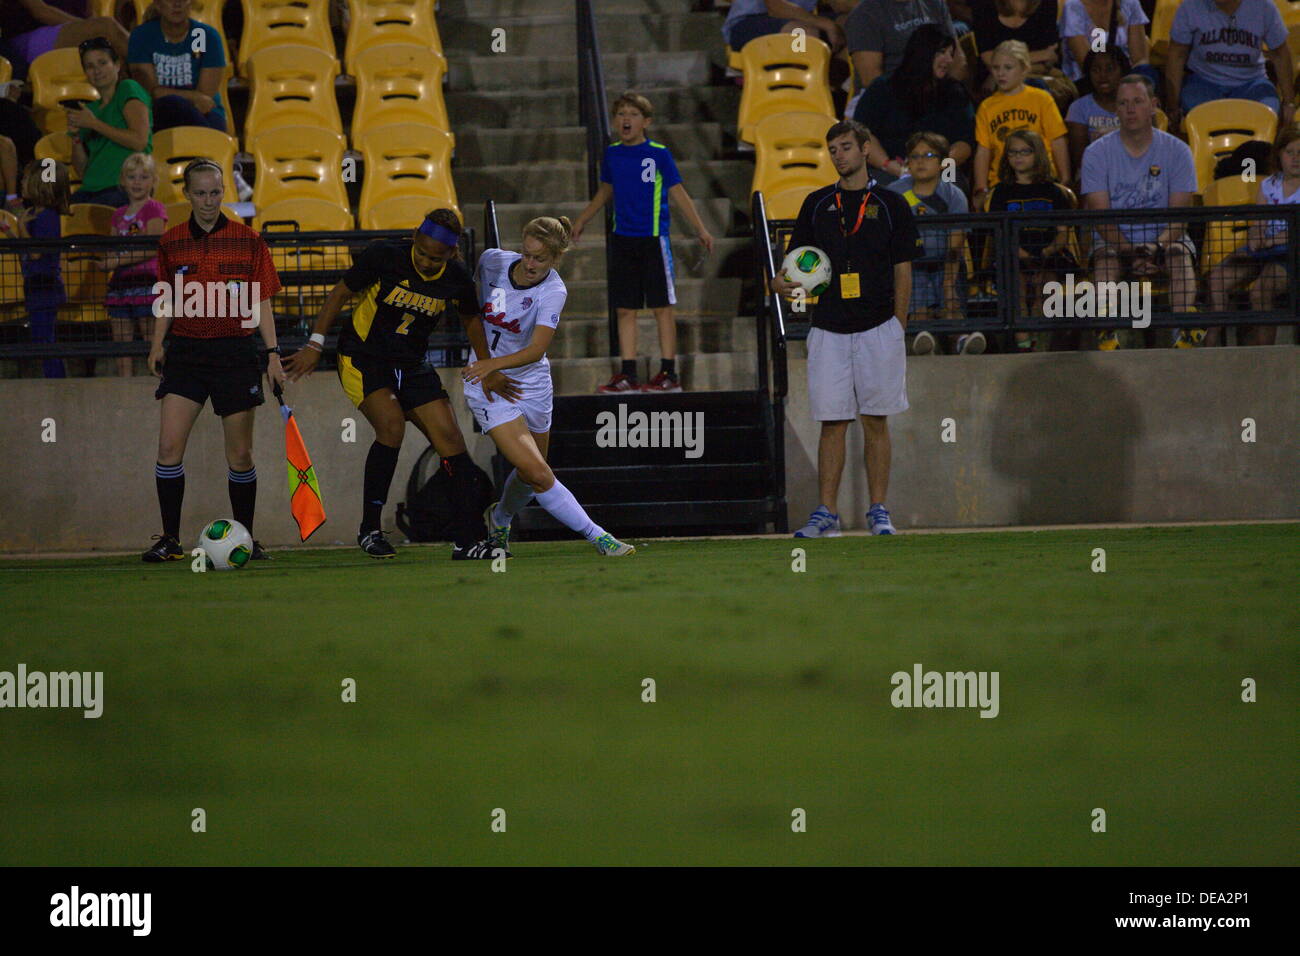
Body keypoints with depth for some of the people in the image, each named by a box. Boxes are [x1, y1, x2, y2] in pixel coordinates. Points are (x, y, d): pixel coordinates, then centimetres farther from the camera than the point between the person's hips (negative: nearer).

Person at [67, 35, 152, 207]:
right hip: (91, 189, 6)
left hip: (126, 188, -6)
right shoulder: (91, 107, 22)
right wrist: (75, 136, 2)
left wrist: (94, 124, -8)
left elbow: (140, 141, -11)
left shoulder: (129, 89, 5)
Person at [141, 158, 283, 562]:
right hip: (185, 353, 1)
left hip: (234, 352, -1)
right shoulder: (171, 243, 6)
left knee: (240, 454, 2)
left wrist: (272, 353, -2)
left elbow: (261, 303, 4)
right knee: (169, 445, -11)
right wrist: (158, 344, 4)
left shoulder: (247, 240, 1)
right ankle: (170, 539, -4)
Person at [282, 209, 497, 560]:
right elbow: (340, 294, -6)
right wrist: (315, 345, -8)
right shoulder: (382, 255, -18)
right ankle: (369, 529, -14)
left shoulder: (457, 278, -7)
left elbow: (471, 319, 14)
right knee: (391, 424, -27)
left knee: (449, 436, -8)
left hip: (412, 365, 4)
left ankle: (468, 541, -3)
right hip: (362, 357, -4)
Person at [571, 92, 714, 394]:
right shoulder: (612, 154, 8)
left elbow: (678, 193, -4)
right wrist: (581, 221, 26)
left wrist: (700, 229, -9)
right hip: (622, 240, 5)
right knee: (625, 309, 5)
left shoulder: (658, 154, -6)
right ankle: (627, 374, 9)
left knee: (662, 307, -1)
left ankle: (669, 373, 3)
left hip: (653, 239, -5)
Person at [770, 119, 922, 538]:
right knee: (832, 422, 0)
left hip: (878, 330, -2)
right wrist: (781, 281, -11)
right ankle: (826, 513, 2)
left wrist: (898, 330, -2)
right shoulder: (817, 204, 10)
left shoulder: (890, 204, 3)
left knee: (876, 422, 1)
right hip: (828, 330, 2)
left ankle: (879, 511, 6)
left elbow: (903, 271, 3)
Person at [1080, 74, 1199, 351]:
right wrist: (1130, 251, -24)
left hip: (1163, 238, 0)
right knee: (1105, 258, -33)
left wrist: (1159, 247, -26)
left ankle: (1184, 331, -41)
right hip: (1116, 242, 0)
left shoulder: (1177, 151, 0)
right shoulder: (1097, 153, -1)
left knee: (1180, 255, -32)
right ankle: (1107, 334, -43)